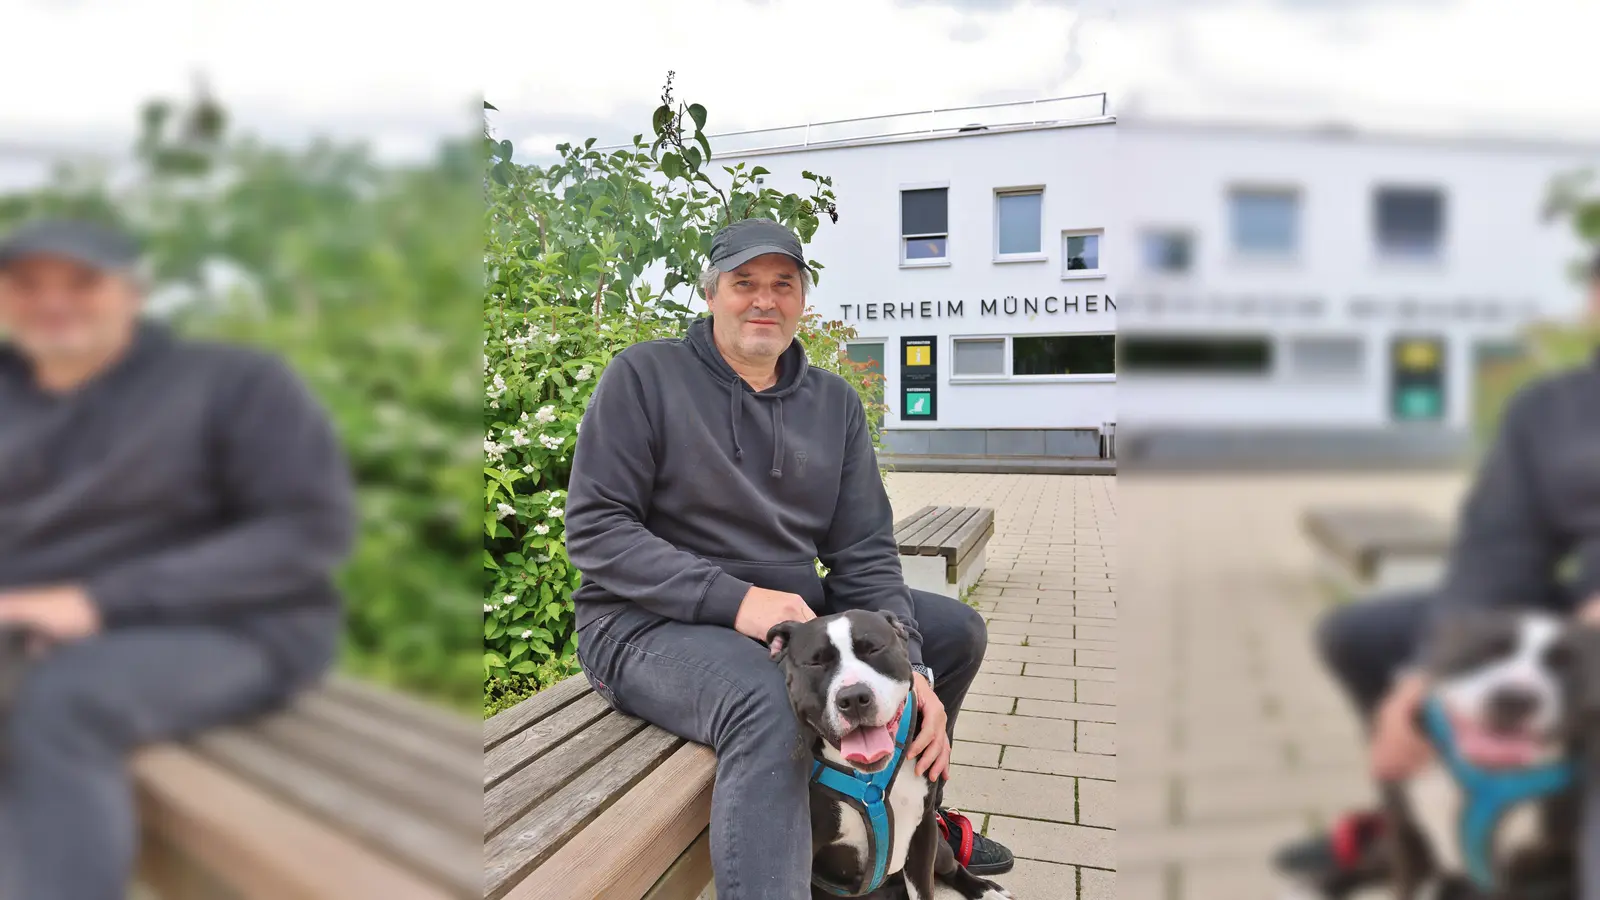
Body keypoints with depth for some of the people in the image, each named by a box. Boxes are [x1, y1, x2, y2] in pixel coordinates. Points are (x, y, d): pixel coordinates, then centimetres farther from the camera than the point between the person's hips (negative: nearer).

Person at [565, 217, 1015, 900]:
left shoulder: (836, 403, 8)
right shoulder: (644, 376, -8)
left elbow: (864, 552, 4)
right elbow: (594, 530, -14)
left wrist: (908, 665, -14)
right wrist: (735, 599, -25)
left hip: (797, 608, 7)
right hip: (650, 624, -7)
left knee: (955, 630, 9)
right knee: (769, 702, -39)